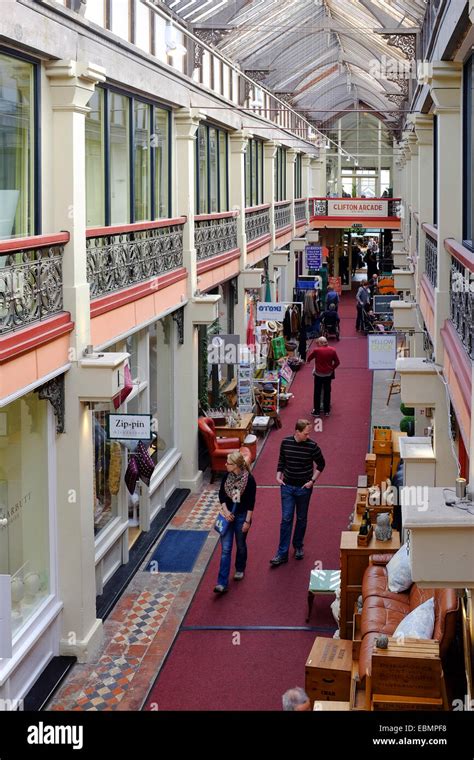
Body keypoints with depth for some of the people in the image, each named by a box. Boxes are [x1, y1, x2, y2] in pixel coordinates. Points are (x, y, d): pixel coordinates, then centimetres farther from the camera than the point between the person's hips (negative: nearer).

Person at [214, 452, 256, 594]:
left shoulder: (249, 479, -17)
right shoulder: (226, 476, -5)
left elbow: (251, 502, -12)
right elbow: (221, 495, 5)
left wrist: (247, 521, -12)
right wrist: (225, 510, -10)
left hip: (242, 516, -3)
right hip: (228, 515, 3)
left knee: (241, 545, 17)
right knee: (225, 549, -2)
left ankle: (240, 570, 46)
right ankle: (222, 583, -5)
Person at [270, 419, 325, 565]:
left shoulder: (312, 446, -12)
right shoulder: (285, 442, -7)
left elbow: (321, 464, 1)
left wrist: (313, 480, -6)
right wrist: (279, 476, -4)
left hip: (304, 488, -1)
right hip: (287, 486, 1)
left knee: (301, 519, 13)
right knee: (286, 519, -1)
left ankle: (298, 546, 33)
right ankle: (282, 554, 2)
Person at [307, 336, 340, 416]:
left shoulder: (316, 350, -14)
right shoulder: (332, 350, -5)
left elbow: (308, 359, -1)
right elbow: (337, 362, -2)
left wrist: (308, 361, 20)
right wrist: (332, 368, 8)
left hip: (319, 374, -3)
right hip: (328, 374, 3)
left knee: (317, 393, 8)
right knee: (327, 392, 14)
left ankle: (317, 411, 12)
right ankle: (327, 411, 20)